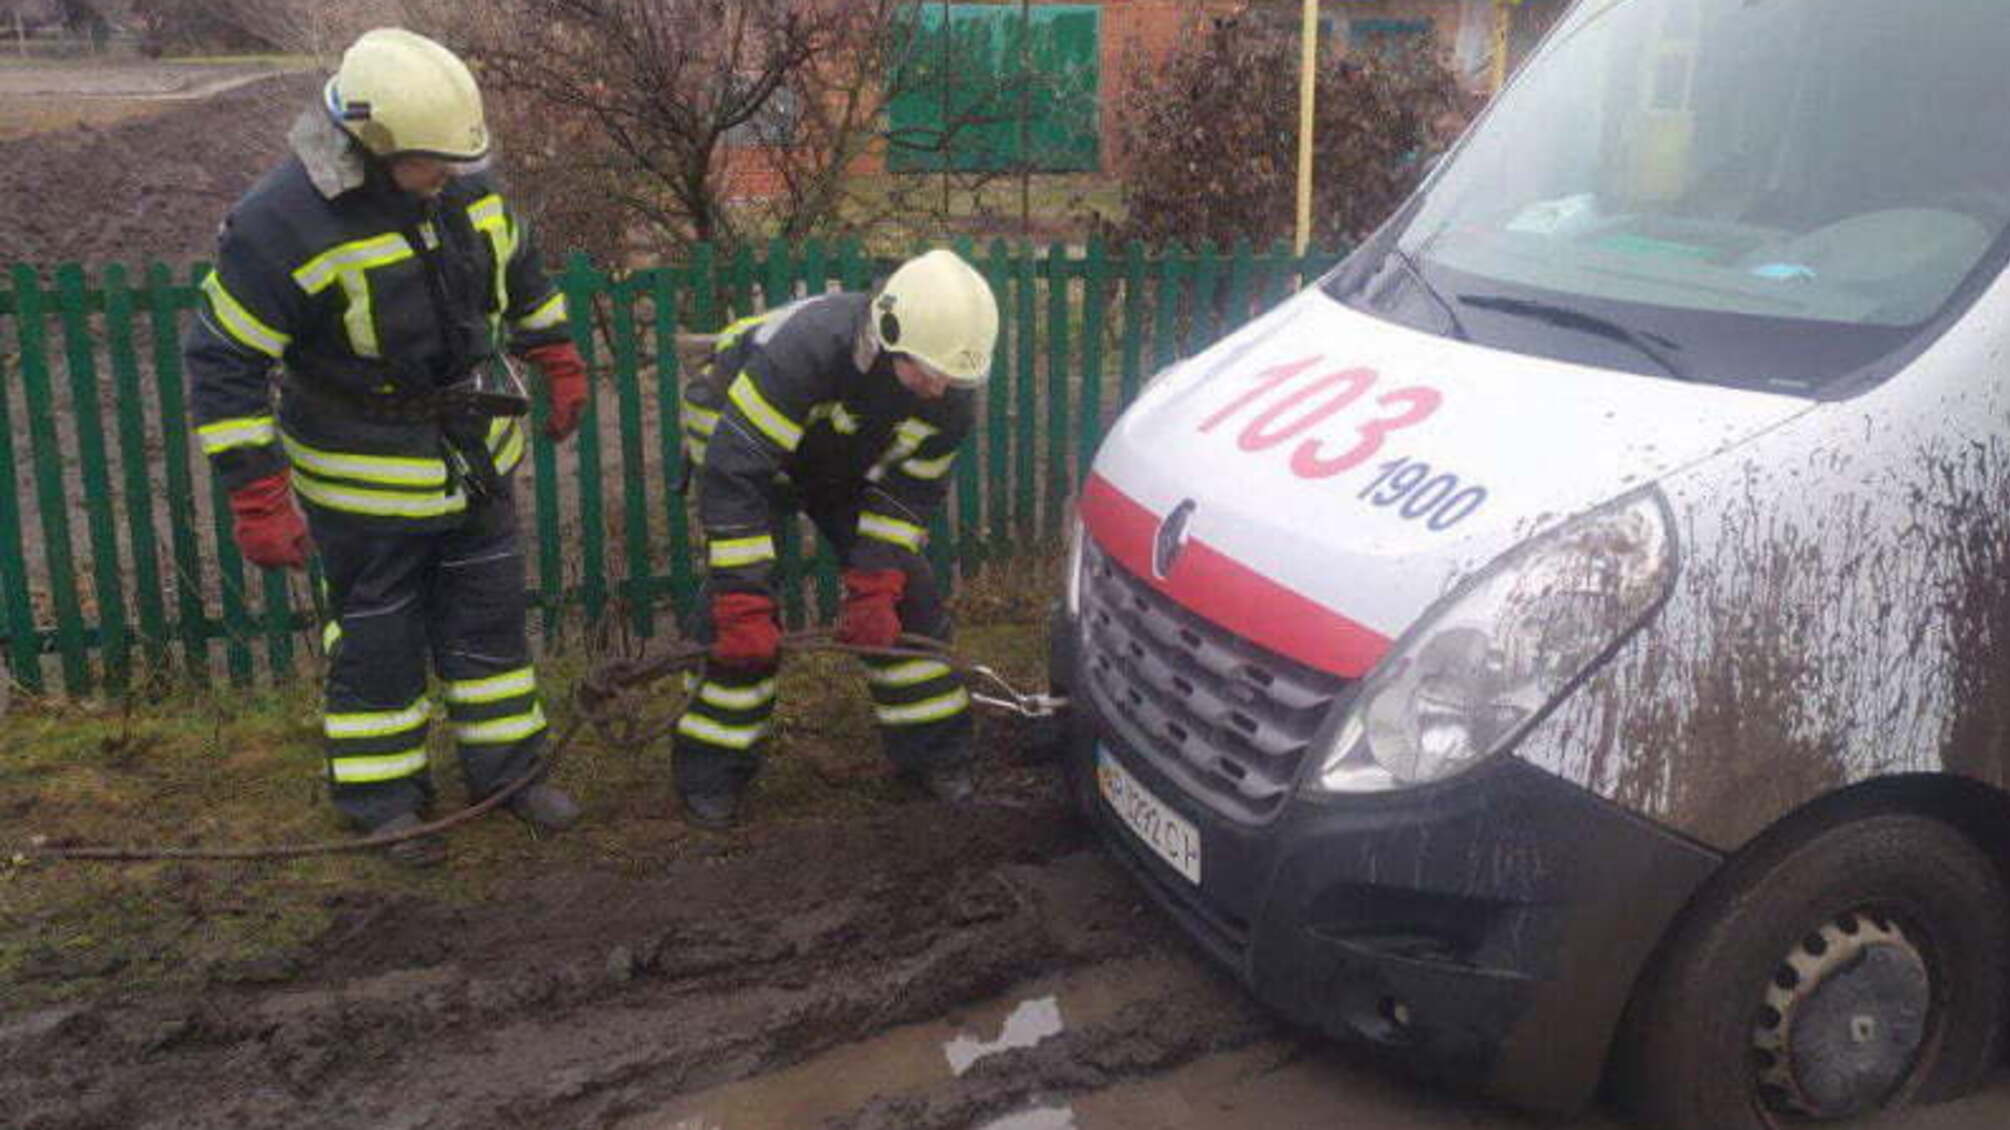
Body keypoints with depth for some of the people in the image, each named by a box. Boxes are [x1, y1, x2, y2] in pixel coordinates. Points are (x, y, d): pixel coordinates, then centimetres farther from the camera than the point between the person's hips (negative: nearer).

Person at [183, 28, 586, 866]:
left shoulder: (465, 185, -7)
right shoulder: (281, 224, -25)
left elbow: (521, 274, 13)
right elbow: (224, 363, -20)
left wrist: (560, 367, 17)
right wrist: (256, 499, -21)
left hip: (476, 460, 6)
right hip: (365, 480, -6)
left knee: (490, 613, 16)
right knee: (377, 638, 8)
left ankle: (506, 766, 33)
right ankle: (381, 799, 26)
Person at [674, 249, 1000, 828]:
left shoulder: (951, 393, -25)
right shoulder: (803, 348, -44)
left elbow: (909, 493, -12)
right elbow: (734, 475, -42)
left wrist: (874, 584, -23)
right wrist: (742, 600, -43)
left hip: (844, 465, 5)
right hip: (738, 440, -5)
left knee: (909, 595, -3)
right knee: (736, 619, -16)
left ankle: (933, 753, 11)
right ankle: (709, 774, 0)